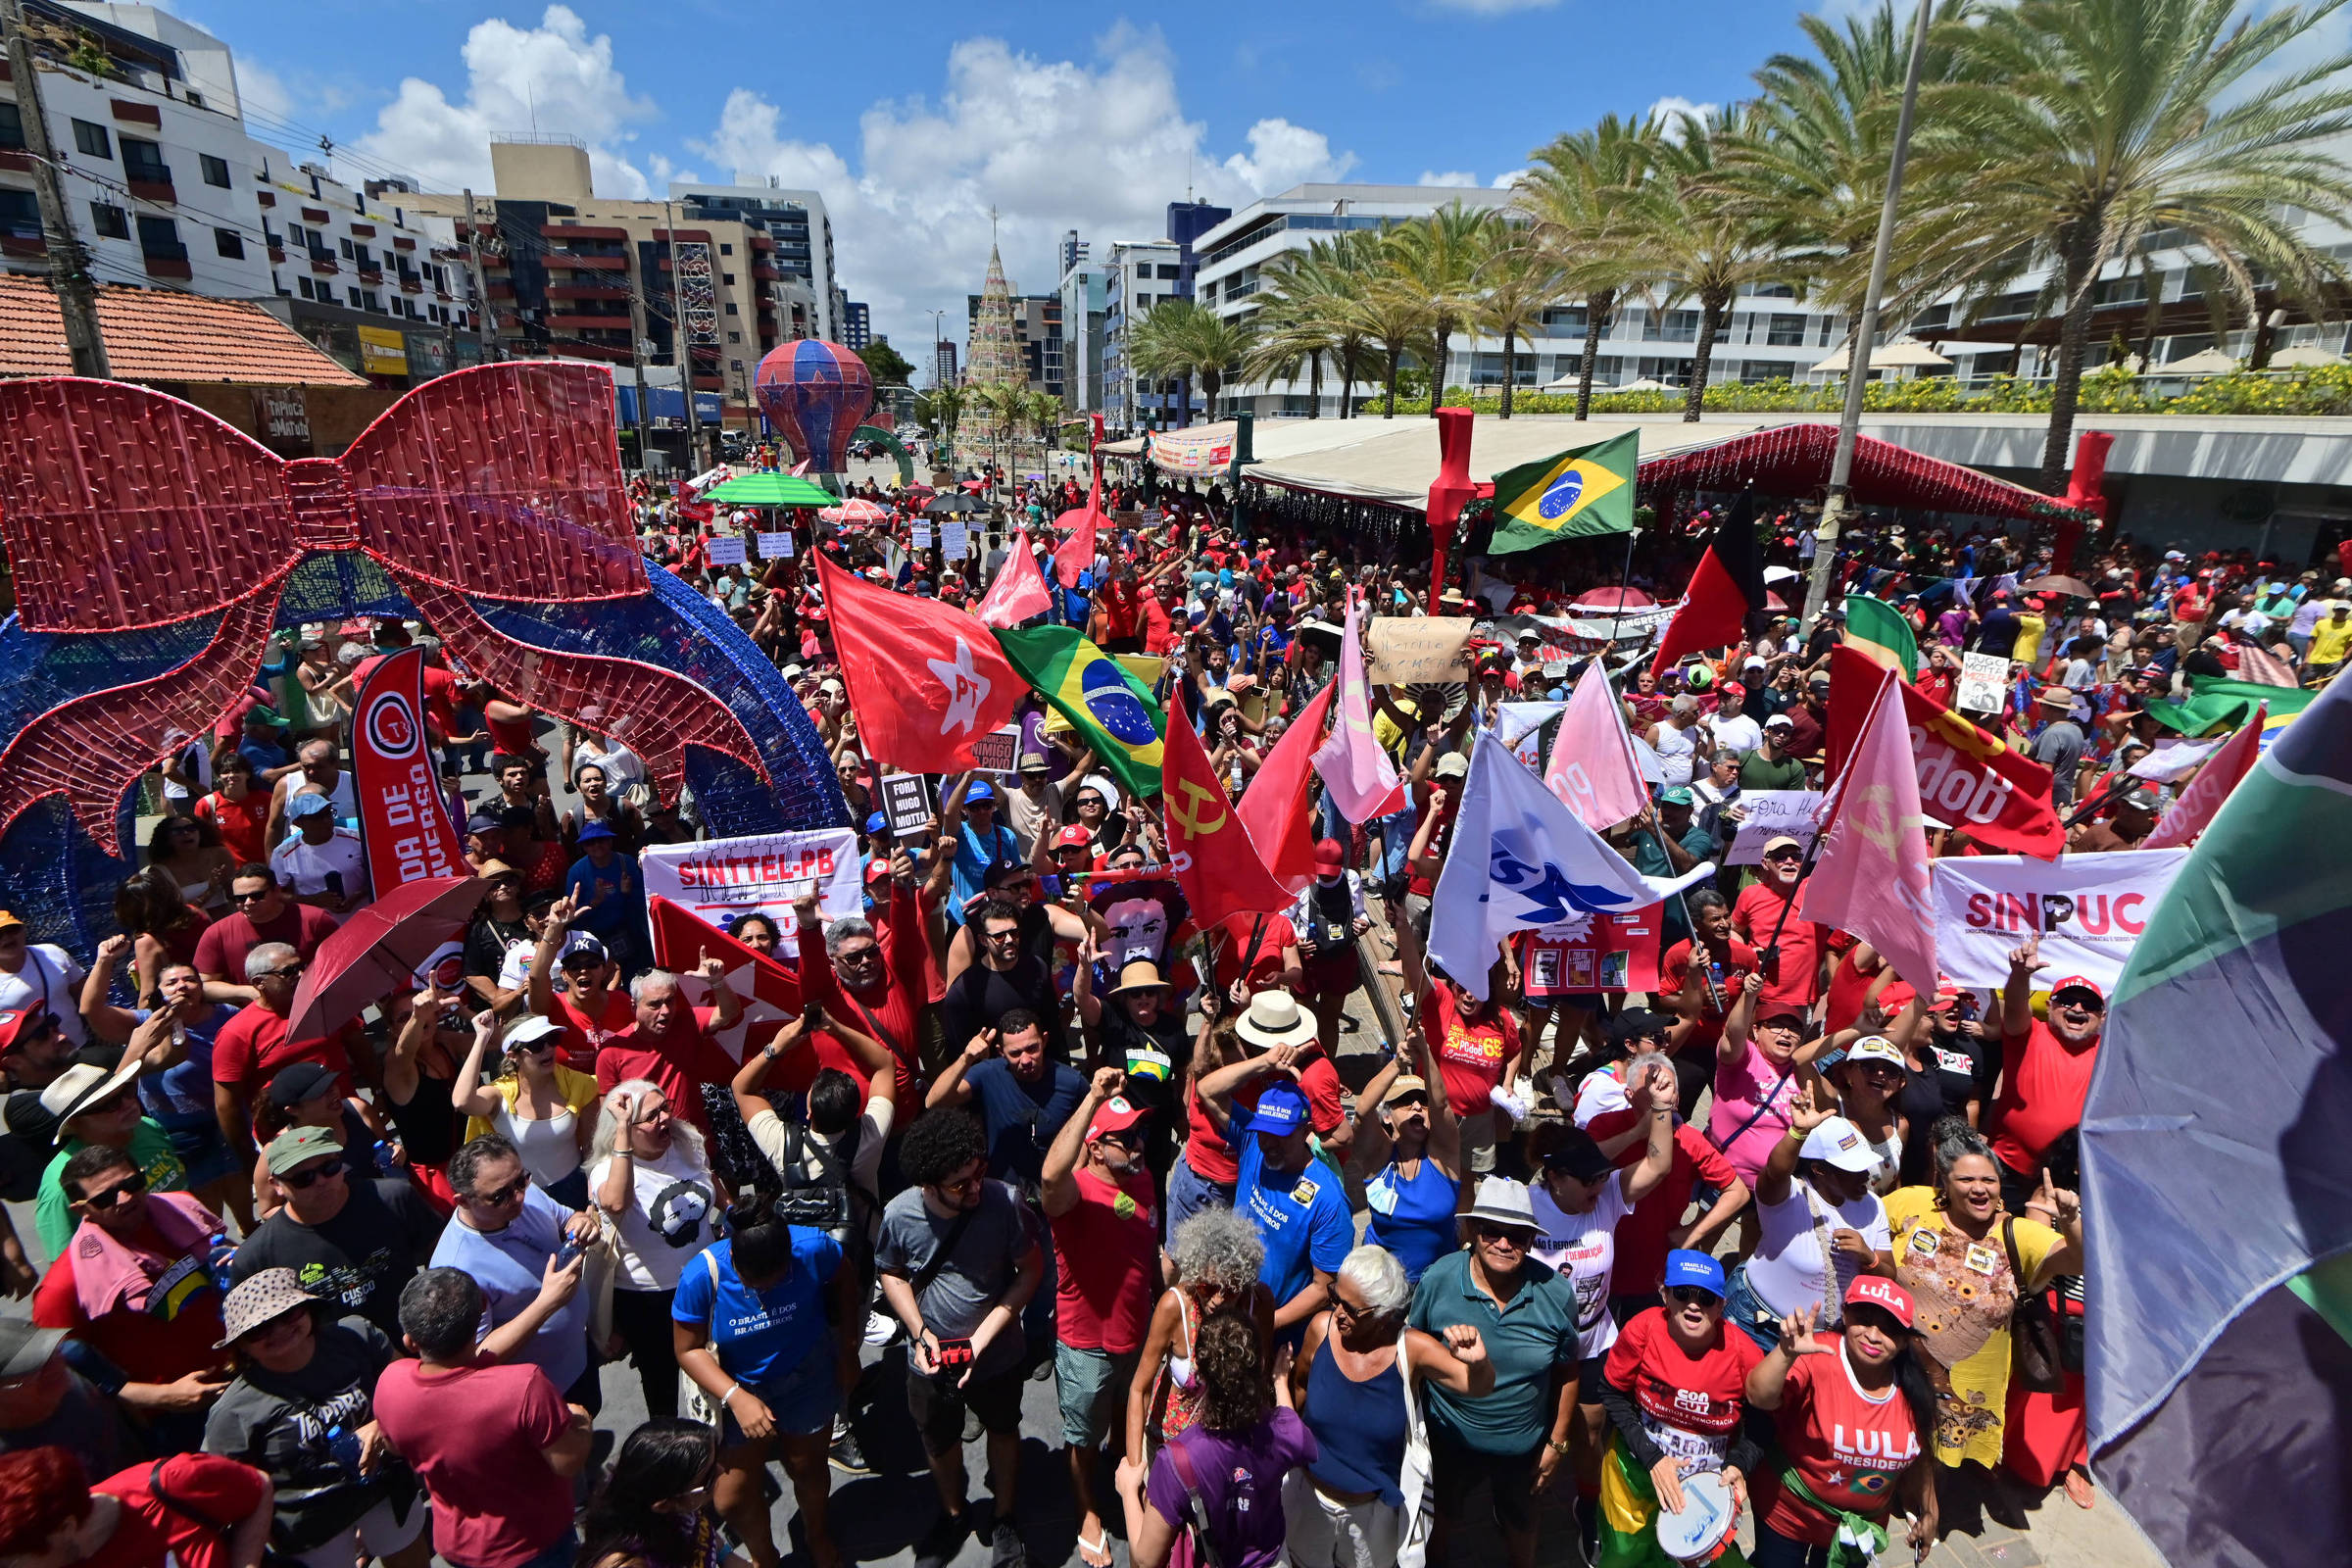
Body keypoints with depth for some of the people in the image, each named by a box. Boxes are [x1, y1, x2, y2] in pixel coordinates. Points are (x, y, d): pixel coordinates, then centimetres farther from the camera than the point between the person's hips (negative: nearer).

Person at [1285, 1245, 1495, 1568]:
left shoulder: (1412, 1348, -26)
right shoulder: (1322, 1328, -22)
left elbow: (1477, 1387, -26)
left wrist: (1478, 1363, -49)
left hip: (1373, 1509, -1)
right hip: (1310, 1496, 1)